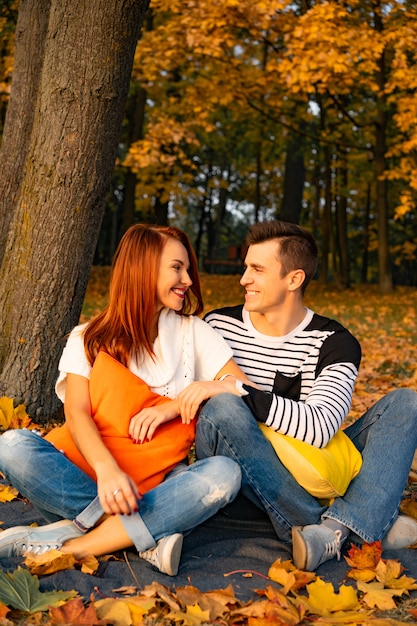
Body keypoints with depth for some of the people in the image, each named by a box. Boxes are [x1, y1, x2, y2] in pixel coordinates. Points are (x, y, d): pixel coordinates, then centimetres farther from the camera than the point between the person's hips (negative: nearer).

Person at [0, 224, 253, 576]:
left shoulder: (193, 332, 13)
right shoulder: (89, 339, 9)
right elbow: (76, 412, -7)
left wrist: (174, 405, -10)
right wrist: (106, 469, -27)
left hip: (160, 485, 1)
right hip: (91, 477, -1)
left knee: (224, 473, -30)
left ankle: (72, 542, -29)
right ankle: (147, 539, -29)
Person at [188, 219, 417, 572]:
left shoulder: (333, 342, -4)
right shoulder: (218, 326, 1)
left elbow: (319, 428, -20)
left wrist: (237, 389, -27)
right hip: (246, 480, -1)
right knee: (221, 409, -33)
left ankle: (333, 531, -35)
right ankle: (366, 523, -28)